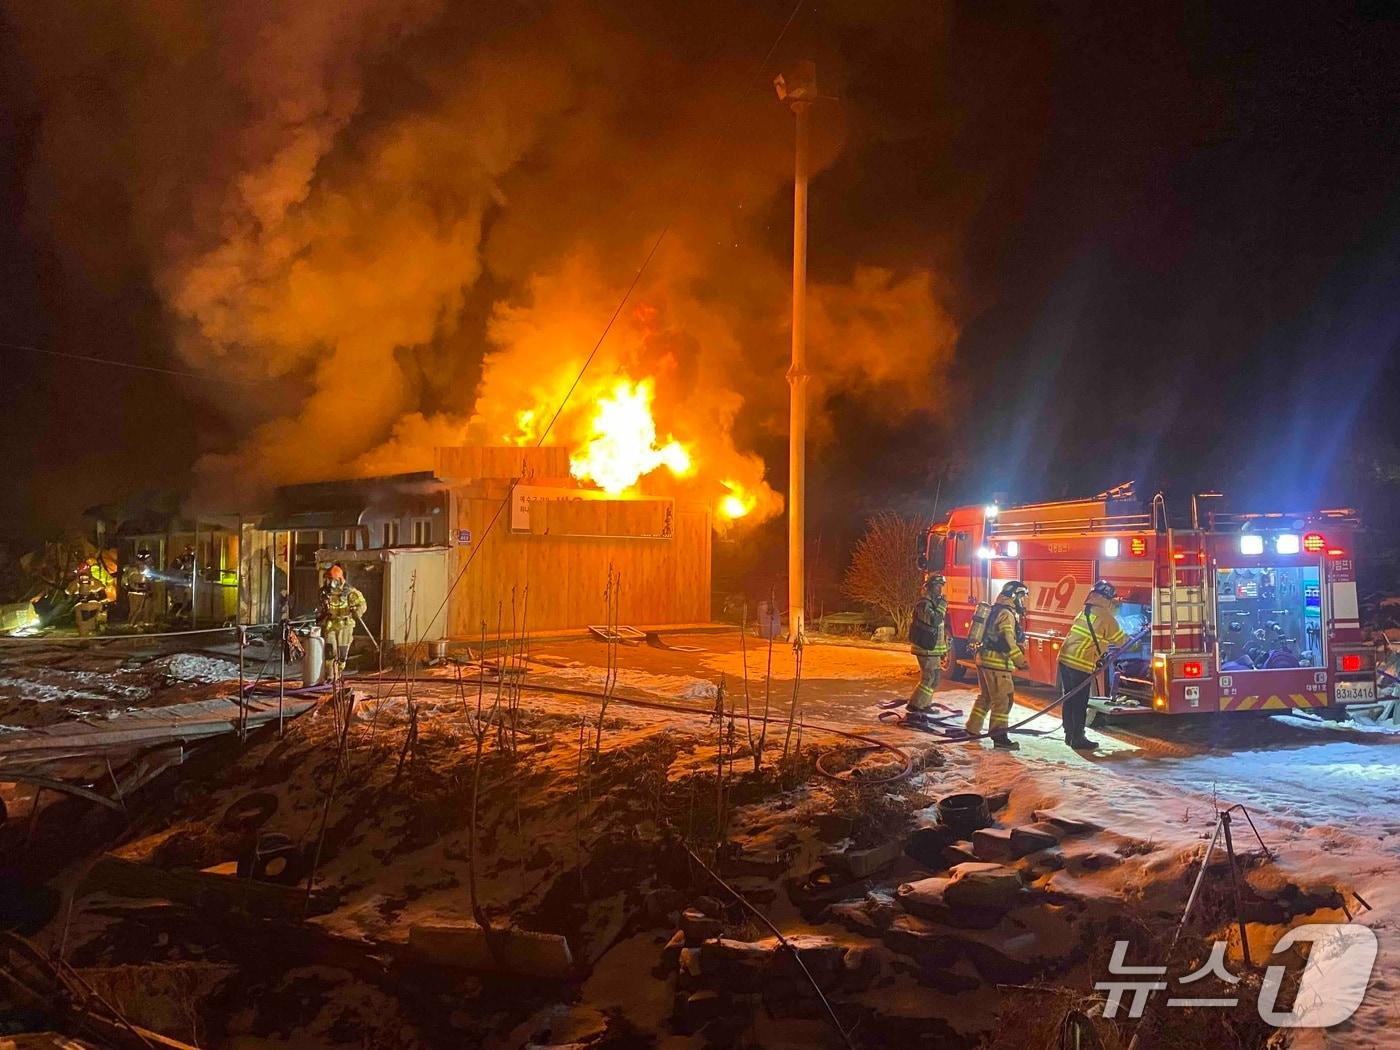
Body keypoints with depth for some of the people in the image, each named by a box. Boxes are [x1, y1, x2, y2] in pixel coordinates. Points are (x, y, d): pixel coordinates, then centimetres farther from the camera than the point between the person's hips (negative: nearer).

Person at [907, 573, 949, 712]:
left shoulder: (935, 602, 16)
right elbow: (933, 620, -31)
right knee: (929, 678, -11)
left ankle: (925, 704, 22)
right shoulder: (924, 603, -15)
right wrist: (942, 606, -20)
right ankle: (915, 705, -7)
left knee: (935, 677, 14)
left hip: (933, 648, 10)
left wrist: (943, 650, 24)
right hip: (926, 648, -10)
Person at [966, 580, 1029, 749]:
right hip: (997, 663, -10)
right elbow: (1007, 641, -22)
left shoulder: (996, 610, 17)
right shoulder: (1007, 613, -14)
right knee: (1003, 699, -8)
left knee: (985, 697, 19)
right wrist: (1021, 661, -18)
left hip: (985, 659, 10)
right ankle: (999, 737, -9)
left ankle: (972, 729, 25)